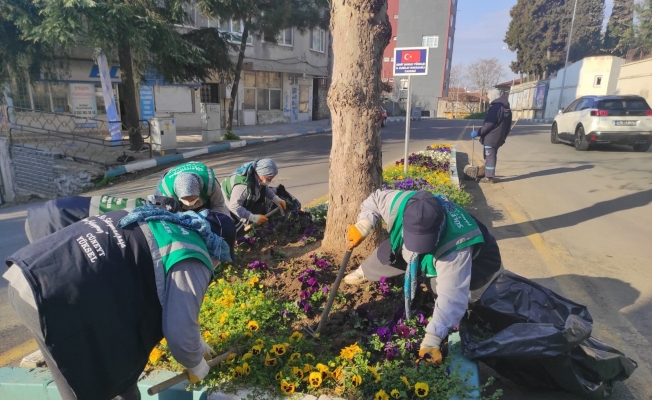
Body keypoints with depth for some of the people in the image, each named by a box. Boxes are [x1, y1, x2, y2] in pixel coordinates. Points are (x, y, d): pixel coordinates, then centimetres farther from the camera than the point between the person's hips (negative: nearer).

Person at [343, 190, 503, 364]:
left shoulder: (456, 248, -50)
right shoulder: (399, 205, -37)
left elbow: (451, 298, -48)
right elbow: (376, 198, -15)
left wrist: (432, 340, -51)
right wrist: (362, 227, -26)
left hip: (474, 255, -5)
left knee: (438, 283, -34)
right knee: (386, 254, -1)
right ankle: (365, 272, 34)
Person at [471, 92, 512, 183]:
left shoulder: (496, 107, -15)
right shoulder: (508, 110, 13)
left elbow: (488, 124, -20)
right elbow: (508, 127, 18)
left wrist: (478, 133, -13)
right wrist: (503, 138, 24)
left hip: (490, 138, -9)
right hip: (498, 138, 9)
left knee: (489, 157, -4)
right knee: (493, 156, 17)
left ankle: (489, 177, 0)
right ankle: (490, 174, 25)